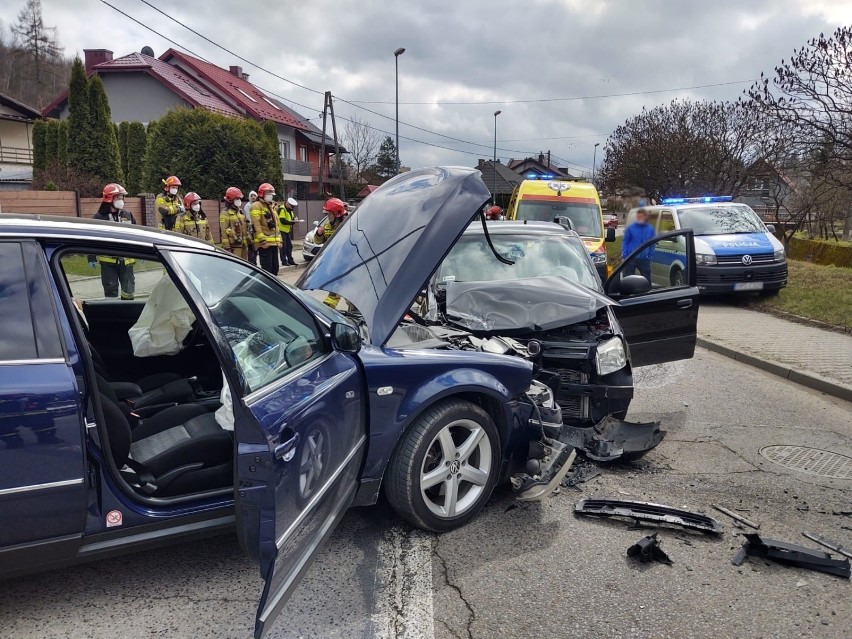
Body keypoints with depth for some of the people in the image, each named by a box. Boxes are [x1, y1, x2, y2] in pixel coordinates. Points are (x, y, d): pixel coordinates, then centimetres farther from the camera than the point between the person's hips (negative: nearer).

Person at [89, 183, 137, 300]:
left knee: (129, 290, 8)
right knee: (111, 290, 4)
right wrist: (91, 258, -4)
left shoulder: (128, 215, 8)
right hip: (108, 261, -3)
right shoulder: (99, 218, -3)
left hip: (126, 260, 3)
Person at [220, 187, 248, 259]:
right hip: (233, 246, -8)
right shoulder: (225, 213, -8)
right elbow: (223, 231, -13)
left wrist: (248, 241, 20)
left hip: (243, 245, 8)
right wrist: (226, 247, -18)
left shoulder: (240, 212, 18)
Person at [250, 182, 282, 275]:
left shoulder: (272, 206, 23)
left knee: (275, 267, 12)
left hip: (274, 242, 9)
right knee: (267, 269, -11)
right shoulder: (257, 206, -5)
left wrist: (279, 240, 19)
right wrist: (262, 239, -22)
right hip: (264, 243, -9)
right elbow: (256, 225, -15)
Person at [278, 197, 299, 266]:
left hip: (287, 230, 9)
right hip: (282, 230, -9)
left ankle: (290, 260, 19)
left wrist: (294, 219, -2)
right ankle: (284, 261, 0)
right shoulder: (282, 209, -16)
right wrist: (292, 222, -27)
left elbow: (291, 218, 21)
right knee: (283, 246, -5)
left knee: (289, 246, 12)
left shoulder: (290, 210, 14)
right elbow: (283, 221, -23)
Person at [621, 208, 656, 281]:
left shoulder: (650, 228, 5)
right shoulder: (630, 227, -4)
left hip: (644, 259, 3)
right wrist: (624, 255, -9)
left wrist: (650, 255, 8)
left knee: (647, 278, 12)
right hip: (631, 258, -3)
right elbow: (625, 241, -2)